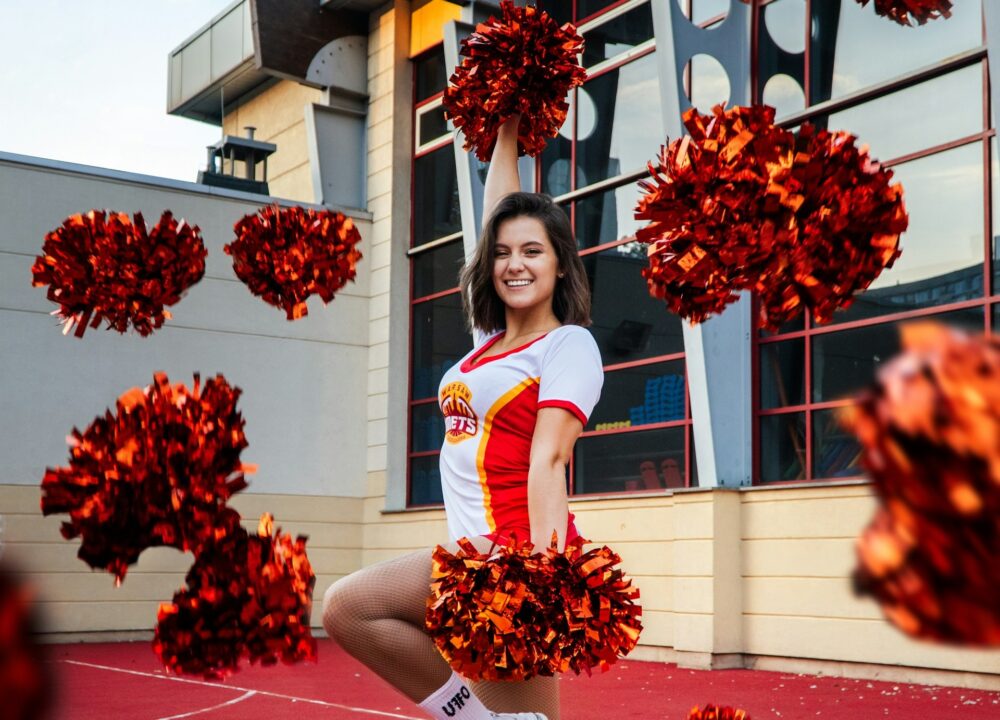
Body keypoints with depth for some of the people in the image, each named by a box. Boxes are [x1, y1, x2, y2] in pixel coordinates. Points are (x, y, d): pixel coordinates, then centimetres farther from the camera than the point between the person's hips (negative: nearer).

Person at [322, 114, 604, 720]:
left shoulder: (569, 344, -3)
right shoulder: (491, 338, 16)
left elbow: (547, 459, -16)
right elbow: (498, 210, 26)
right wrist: (507, 131, 33)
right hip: (482, 557, 8)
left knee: (349, 606, -14)